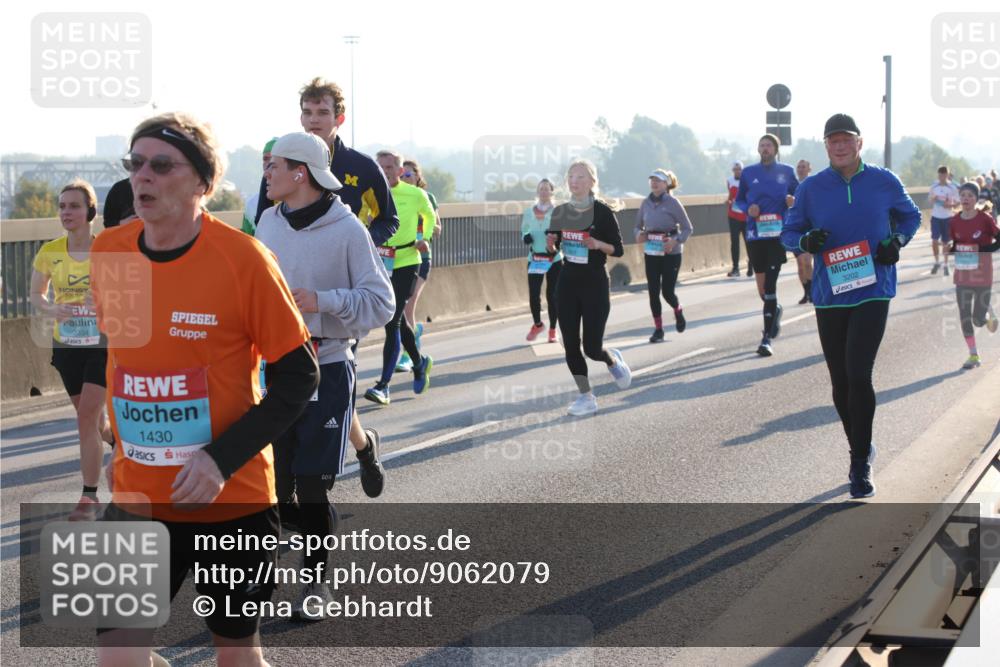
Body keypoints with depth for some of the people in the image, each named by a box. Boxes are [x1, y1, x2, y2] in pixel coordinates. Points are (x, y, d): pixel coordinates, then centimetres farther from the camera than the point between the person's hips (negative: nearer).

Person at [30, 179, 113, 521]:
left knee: (87, 416, -11)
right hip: (66, 344, 4)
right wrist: (50, 309, -13)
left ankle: (89, 496, -3)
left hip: (103, 343, -4)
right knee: (93, 416, 16)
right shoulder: (49, 253, -2)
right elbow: (36, 294, 9)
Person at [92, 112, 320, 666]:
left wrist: (223, 458, -20)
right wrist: (122, 443, 14)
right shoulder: (107, 253, -1)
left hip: (231, 497, -3)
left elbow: (299, 376, -11)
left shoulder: (242, 257, -15)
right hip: (137, 499, 3)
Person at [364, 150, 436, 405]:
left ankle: (383, 385, -13)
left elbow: (429, 215, 15)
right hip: (379, 263, 4)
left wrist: (425, 238, 0)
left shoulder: (416, 195, -4)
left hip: (406, 262, -4)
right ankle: (420, 362, 41)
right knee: (397, 319, 15)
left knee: (392, 321, -12)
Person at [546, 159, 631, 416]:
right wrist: (551, 244, -9)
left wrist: (598, 244, -23)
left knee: (592, 348, -6)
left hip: (595, 284, -4)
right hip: (567, 282, 4)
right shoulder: (560, 212, 3)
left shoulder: (602, 212, -9)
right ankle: (586, 397, 12)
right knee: (570, 345, 0)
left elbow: (618, 249, -5)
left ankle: (613, 360, 29)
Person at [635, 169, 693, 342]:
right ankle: (658, 328, 11)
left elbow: (688, 228, -7)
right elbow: (638, 225, 14)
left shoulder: (673, 203, -9)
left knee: (667, 291, -3)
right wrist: (639, 235, -9)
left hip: (671, 252, -4)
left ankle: (678, 311, 31)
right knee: (653, 291, 0)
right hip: (651, 252, 4)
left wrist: (675, 241, -22)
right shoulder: (646, 203, 3)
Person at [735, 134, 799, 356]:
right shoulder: (748, 173, 8)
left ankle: (767, 338, -12)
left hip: (778, 234, -3)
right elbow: (739, 199, 16)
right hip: (755, 235, 3)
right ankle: (774, 311, 45)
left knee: (770, 284, -13)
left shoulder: (786, 171, 5)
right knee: (762, 286, 11)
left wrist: (793, 201, -9)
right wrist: (748, 208, -5)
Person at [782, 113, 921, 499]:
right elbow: (788, 231, 9)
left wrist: (897, 240, -3)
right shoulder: (811, 188, 1)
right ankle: (861, 452, 29)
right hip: (829, 295, 2)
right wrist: (806, 241, -14)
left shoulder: (884, 182, 1)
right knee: (840, 381, 8)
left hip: (873, 292, -2)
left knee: (858, 373, -16)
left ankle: (861, 464, -5)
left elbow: (910, 216, 17)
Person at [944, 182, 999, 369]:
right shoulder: (954, 221, 0)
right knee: (965, 316, 2)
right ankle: (973, 355, 13)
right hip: (962, 275, 4)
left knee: (978, 319, -2)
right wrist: (950, 249, -11)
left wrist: (983, 249, -19)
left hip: (982, 276, -4)